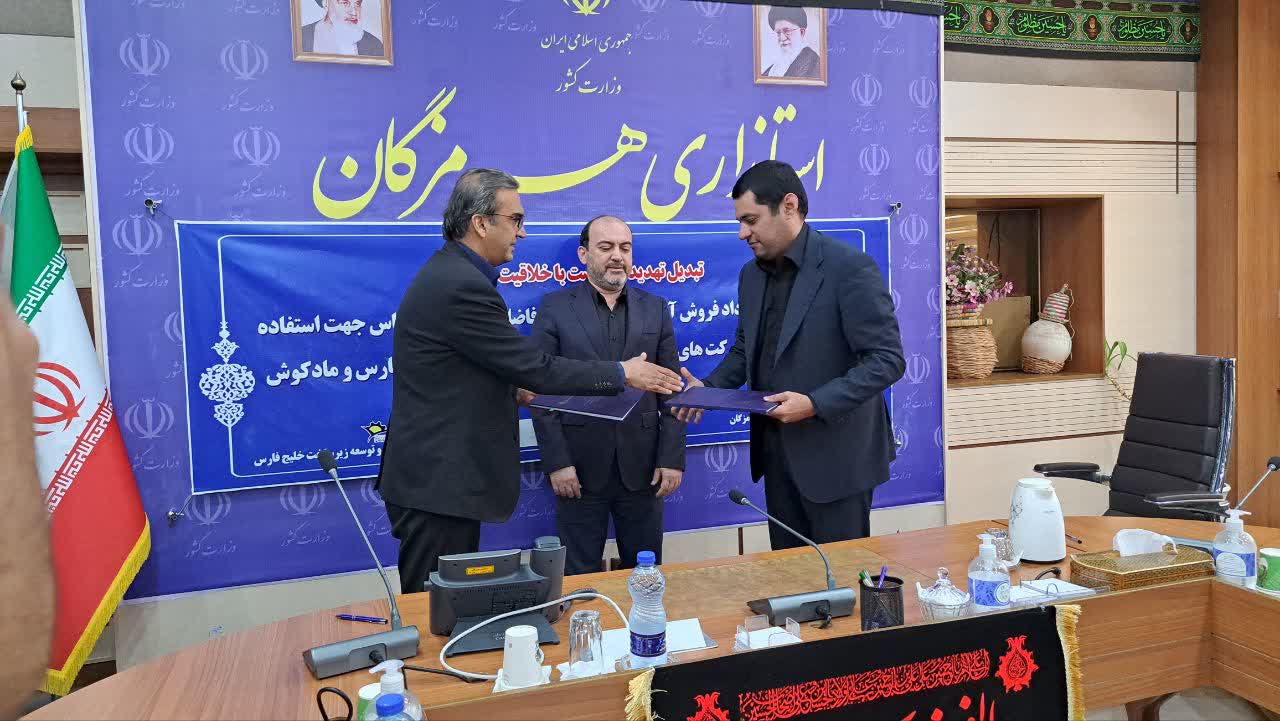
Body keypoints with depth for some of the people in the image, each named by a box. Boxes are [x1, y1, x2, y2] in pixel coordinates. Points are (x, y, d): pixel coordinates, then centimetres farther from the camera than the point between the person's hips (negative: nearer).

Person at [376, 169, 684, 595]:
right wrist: (623, 374, -10)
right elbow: (535, 368, -20)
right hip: (438, 482, -10)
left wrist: (512, 389, 8)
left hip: (437, 474, 10)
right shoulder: (462, 286, -22)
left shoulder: (448, 273, 10)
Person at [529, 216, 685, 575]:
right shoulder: (555, 307, 0)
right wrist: (556, 462, -10)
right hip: (579, 466, -2)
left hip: (642, 466, 2)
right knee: (580, 576, 9)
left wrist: (672, 458, -1)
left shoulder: (655, 308, 8)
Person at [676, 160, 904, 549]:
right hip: (776, 453, 7)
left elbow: (887, 359, -17)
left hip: (835, 457, -7)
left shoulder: (850, 267, -15)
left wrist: (815, 404, -25)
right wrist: (709, 387, 2)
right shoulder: (751, 275, 9)